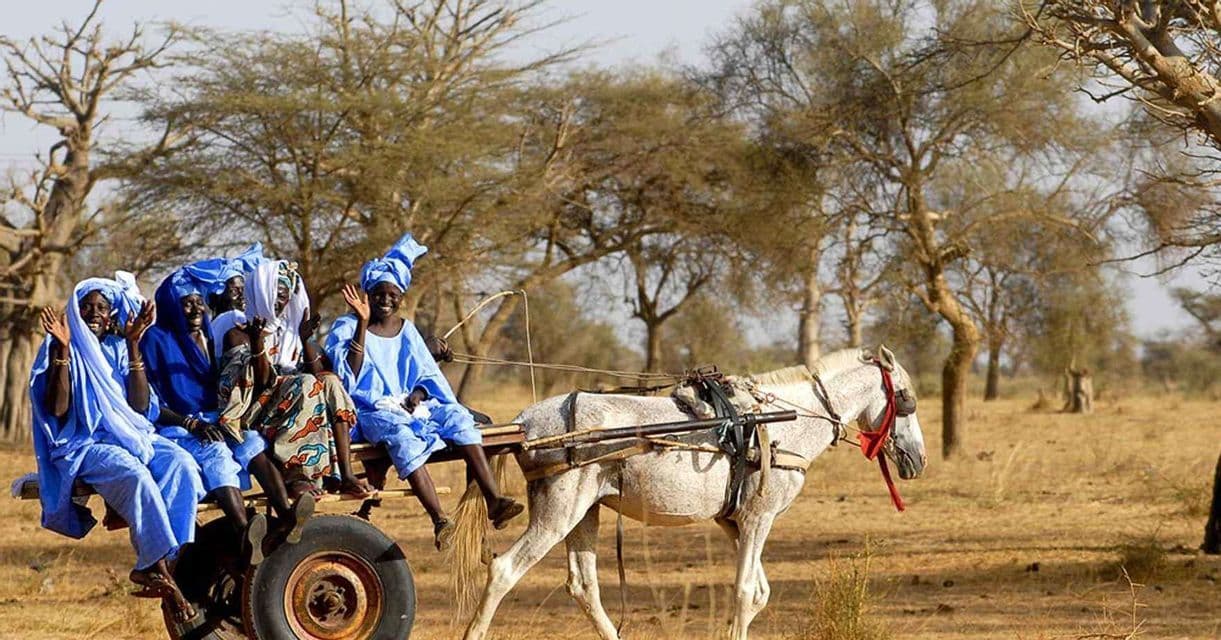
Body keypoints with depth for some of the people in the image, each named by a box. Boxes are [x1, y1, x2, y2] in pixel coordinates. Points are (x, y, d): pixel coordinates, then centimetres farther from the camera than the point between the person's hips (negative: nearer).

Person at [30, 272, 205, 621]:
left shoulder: (117, 348, 15)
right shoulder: (61, 349, 4)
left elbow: (141, 406, 2)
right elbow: (57, 409, -10)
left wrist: (133, 346, -2)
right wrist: (63, 350, -16)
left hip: (133, 435, 4)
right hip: (84, 445, -4)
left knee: (182, 465, -27)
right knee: (135, 476, -36)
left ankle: (151, 567, -34)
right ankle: (158, 565, -34)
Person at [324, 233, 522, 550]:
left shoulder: (406, 330, 15)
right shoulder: (346, 328, -1)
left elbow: (427, 373, 14)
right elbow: (349, 377, -16)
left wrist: (418, 394, -10)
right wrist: (363, 324, -21)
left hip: (408, 405, 5)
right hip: (370, 412, -5)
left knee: (457, 416, -22)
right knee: (402, 435, -37)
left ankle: (493, 500, -32)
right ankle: (440, 521, -47)